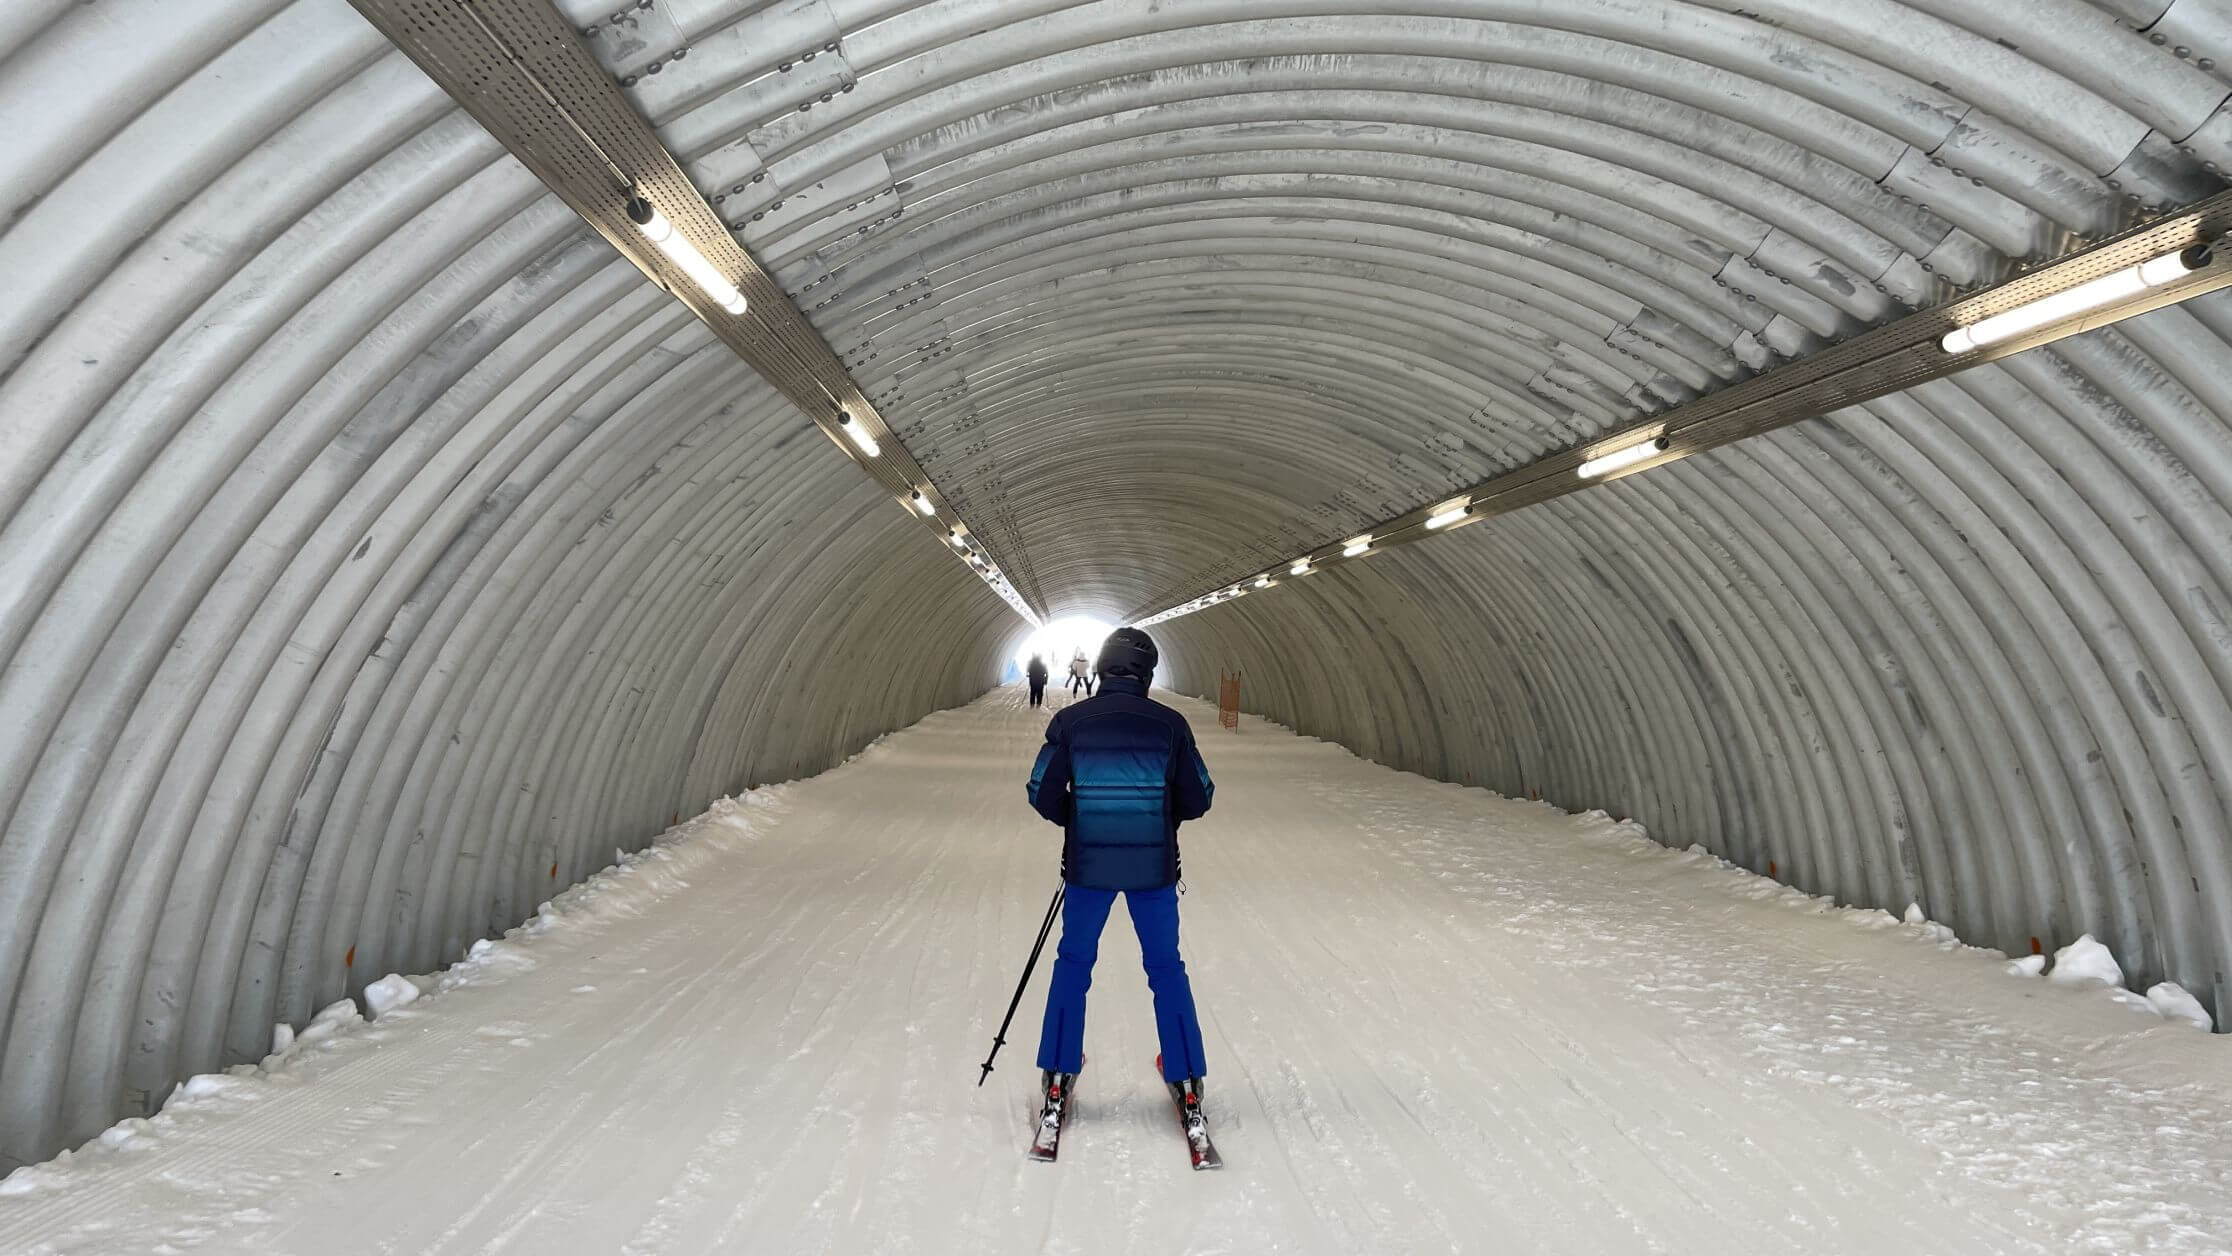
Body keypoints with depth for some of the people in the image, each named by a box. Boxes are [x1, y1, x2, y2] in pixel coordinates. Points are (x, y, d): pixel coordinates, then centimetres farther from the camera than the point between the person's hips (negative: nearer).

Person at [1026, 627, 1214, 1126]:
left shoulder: (1070, 721, -7)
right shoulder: (1169, 723, -8)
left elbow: (1043, 794, -4)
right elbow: (1197, 799, -3)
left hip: (1087, 865, 0)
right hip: (1154, 866, 0)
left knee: (1073, 963, 17)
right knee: (1165, 967, 14)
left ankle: (1058, 1076, 22)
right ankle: (1186, 1083, 18)